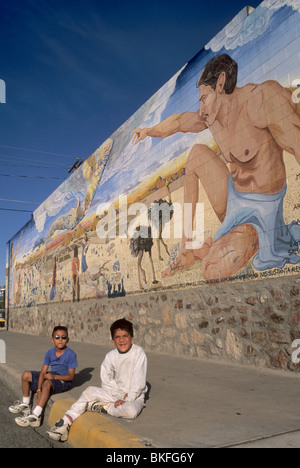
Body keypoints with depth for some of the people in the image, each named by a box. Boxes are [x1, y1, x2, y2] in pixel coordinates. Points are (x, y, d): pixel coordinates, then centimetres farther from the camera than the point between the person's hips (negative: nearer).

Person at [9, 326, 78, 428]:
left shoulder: (71, 354, -19)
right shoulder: (50, 353, -3)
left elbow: (71, 376, -19)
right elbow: (43, 372, -5)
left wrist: (55, 376, -30)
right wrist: (39, 389, -16)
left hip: (64, 380, -7)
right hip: (51, 375, 7)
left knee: (47, 383, -38)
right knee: (26, 375, 1)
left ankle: (36, 416, -38)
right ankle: (26, 404, 16)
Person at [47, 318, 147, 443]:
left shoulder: (138, 353, -12)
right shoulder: (110, 356, 0)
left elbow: (139, 381, -14)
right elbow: (107, 381, 0)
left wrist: (128, 399, -19)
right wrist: (118, 397, -14)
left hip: (135, 396, -4)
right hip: (116, 393, 4)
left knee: (131, 411, -37)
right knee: (90, 391, -15)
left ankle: (103, 407, -15)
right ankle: (65, 423, -13)